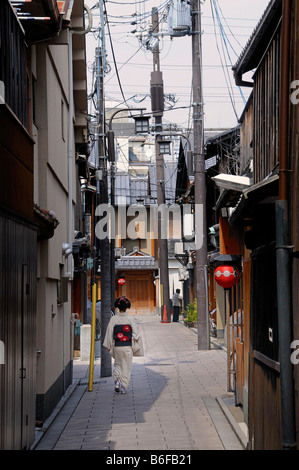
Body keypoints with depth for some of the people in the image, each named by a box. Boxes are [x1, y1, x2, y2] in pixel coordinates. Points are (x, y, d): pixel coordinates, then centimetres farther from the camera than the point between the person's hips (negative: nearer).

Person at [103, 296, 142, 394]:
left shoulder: (113, 319, -6)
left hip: (117, 346, 1)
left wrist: (109, 346, 6)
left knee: (117, 364, 19)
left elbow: (109, 333, -3)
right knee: (126, 367, 8)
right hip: (128, 346, -1)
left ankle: (117, 381, 0)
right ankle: (123, 387, 6)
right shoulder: (131, 319, -7)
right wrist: (135, 346, 8)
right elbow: (136, 333, -5)